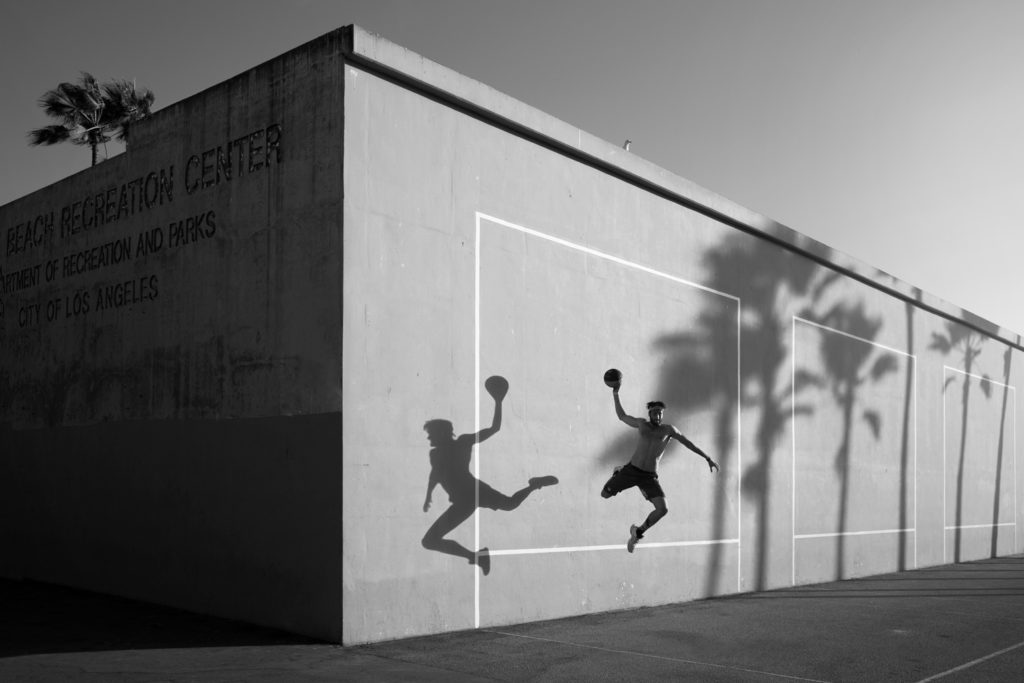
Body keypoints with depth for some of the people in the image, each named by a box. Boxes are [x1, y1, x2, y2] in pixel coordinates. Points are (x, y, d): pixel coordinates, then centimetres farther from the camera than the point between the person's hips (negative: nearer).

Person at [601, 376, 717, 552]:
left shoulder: (669, 430, 6)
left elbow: (688, 443, 10)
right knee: (605, 494, 3)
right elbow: (622, 416, 20)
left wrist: (707, 458, 7)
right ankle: (618, 474, 39)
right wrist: (615, 394, 16)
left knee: (663, 509, -20)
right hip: (631, 470, 1)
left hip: (649, 477, -1)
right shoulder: (642, 424, 9)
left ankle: (638, 531, 5)